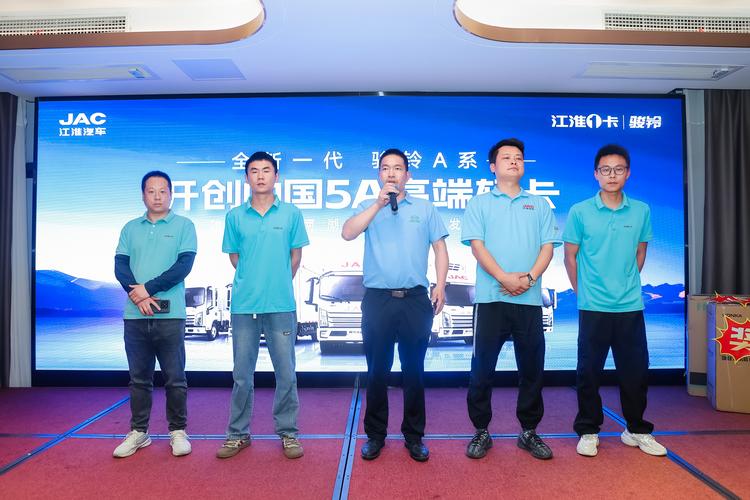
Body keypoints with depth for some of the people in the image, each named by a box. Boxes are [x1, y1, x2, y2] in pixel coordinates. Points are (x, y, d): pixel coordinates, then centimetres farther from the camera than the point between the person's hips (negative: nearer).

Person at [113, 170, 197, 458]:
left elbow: (184, 265, -7)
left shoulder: (184, 225, 3)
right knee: (139, 377, 11)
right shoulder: (131, 228, 14)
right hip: (135, 314, 3)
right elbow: (120, 266, 5)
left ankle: (178, 431, 16)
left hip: (170, 314, -3)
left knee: (175, 378, 3)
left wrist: (148, 288, -12)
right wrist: (136, 294, -12)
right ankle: (139, 431, 24)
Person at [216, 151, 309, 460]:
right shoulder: (235, 217, 5)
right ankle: (238, 434, 25)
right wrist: (251, 282, 10)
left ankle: (288, 433, 21)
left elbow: (296, 255, 8)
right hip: (244, 306, 1)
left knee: (286, 373, 6)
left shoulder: (291, 213, 2)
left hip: (281, 305, -1)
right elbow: (234, 257, 12)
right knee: (242, 375, 11)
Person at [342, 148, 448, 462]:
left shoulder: (424, 209, 11)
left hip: (415, 298, 0)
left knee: (414, 370, 9)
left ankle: (414, 436, 23)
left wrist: (440, 286, -3)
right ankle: (375, 435, 23)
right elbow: (347, 233, -9)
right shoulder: (369, 208, 9)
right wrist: (379, 204, -13)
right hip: (377, 299, 0)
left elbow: (440, 248, 9)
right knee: (377, 371, 8)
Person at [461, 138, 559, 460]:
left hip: (529, 300, 3)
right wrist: (505, 278, -15)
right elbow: (477, 246, -3)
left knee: (532, 367, 8)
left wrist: (529, 278, -11)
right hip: (491, 298, -2)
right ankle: (481, 431, 17)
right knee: (483, 367, 3)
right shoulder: (479, 203, 8)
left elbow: (548, 246, 7)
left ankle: (529, 431, 24)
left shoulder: (539, 205, 15)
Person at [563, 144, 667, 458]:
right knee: (589, 372, 6)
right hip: (593, 307, -2)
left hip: (631, 306, 3)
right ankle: (588, 431, 21)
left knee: (636, 370, 11)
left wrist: (628, 285, 12)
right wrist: (582, 292, 4)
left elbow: (640, 252, 14)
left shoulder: (641, 211, 4)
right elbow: (570, 257, 2)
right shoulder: (579, 212, -4)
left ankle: (637, 430, 29)